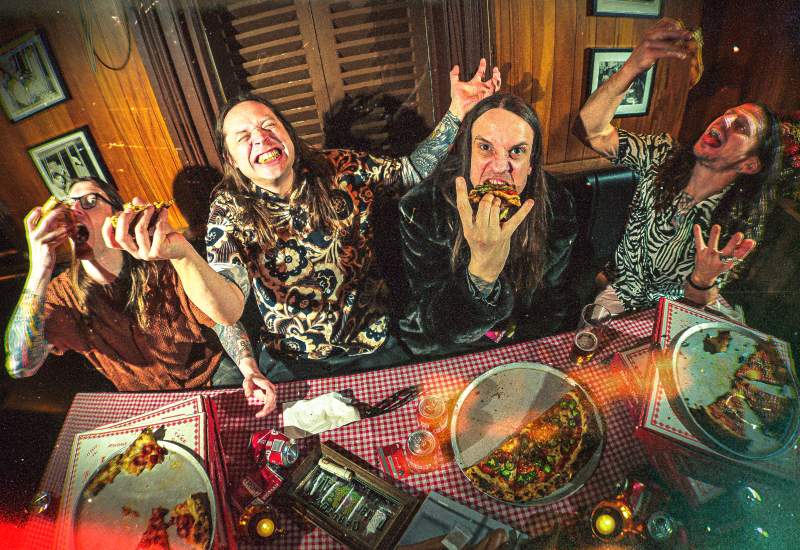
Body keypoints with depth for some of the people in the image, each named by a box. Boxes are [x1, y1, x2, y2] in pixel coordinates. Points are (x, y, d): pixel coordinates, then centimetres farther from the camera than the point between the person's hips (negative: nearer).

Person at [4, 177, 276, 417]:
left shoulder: (160, 265, -14)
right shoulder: (63, 293, -8)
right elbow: (21, 367, -23)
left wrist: (249, 369, -30)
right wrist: (39, 272, -31)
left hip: (211, 369, -1)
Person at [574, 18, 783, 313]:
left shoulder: (740, 226, -14)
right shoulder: (663, 155, -12)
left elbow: (697, 302, -13)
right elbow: (590, 130, -25)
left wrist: (704, 278, -37)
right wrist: (633, 66, -39)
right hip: (618, 284, -2)